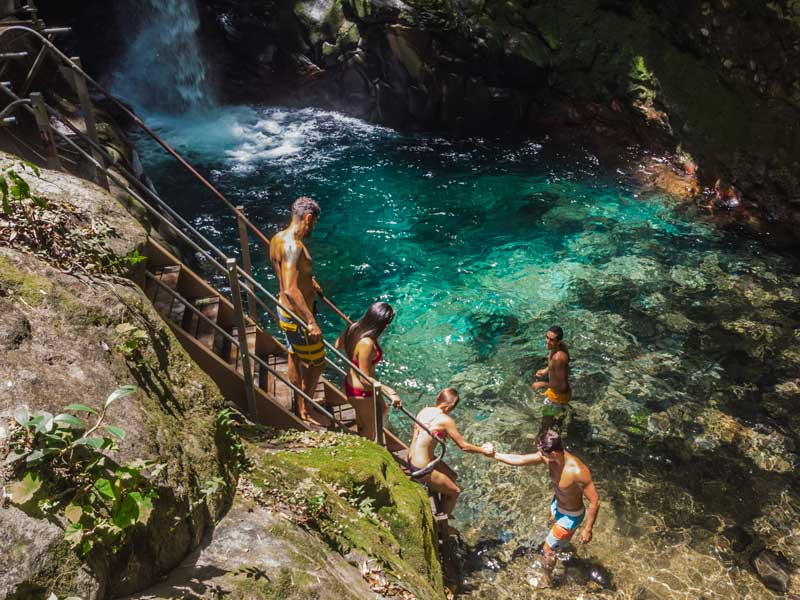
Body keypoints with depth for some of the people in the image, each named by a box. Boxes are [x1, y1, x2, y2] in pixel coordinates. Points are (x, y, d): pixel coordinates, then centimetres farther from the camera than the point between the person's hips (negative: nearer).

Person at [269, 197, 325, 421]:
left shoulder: (277, 239, 3)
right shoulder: (293, 246, -28)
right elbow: (291, 290, -36)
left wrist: (307, 280, 25)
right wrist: (311, 322, -35)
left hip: (286, 311, 10)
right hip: (298, 317, -10)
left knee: (296, 360, 24)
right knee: (317, 363, 8)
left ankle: (299, 405, 43)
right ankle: (305, 411, 22)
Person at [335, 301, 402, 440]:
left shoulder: (354, 327, -12)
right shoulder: (367, 344, -36)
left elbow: (338, 345, 8)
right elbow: (365, 378, -30)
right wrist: (390, 392, -30)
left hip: (350, 382, 9)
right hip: (361, 392, -8)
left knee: (383, 409, 31)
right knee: (370, 429, 18)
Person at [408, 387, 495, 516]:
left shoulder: (425, 410, 3)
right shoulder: (446, 420, -17)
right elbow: (464, 446, -10)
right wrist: (484, 451, 5)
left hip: (411, 458, 8)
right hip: (422, 469, -8)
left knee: (451, 476, 29)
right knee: (455, 492, 13)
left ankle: (441, 514, 43)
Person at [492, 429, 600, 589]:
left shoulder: (578, 471, -42)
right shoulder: (548, 457, -23)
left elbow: (594, 501, -31)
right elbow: (520, 460, -11)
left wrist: (587, 529, -23)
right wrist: (494, 455, -10)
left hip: (571, 515, -7)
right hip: (557, 504, 7)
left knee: (548, 549, 9)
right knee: (554, 528, 37)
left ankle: (546, 580, 37)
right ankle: (564, 544, 72)